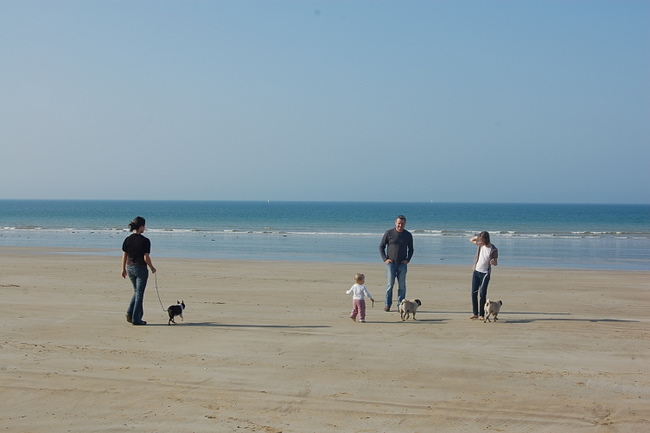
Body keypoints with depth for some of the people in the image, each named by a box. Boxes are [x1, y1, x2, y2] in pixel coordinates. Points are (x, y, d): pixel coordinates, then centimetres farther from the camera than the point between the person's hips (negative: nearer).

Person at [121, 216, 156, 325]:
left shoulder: (127, 240, 1)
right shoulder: (145, 241, -15)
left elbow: (124, 256, 5)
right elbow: (146, 258, -16)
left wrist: (123, 269, 15)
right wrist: (152, 268, -1)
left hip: (130, 268, 5)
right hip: (141, 269, -5)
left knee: (136, 291, 22)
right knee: (139, 293, 4)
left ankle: (130, 313, 9)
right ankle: (136, 319, 7)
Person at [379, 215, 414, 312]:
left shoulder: (408, 235, 5)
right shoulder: (389, 233, -2)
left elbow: (411, 249, 15)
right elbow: (381, 247, 4)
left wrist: (407, 260, 0)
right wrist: (385, 259, -5)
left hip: (402, 264, 2)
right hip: (391, 263, -2)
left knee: (402, 285, 1)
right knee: (390, 284, -7)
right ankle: (387, 304, 3)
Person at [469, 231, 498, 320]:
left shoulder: (493, 250, -13)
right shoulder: (480, 245, 2)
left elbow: (495, 263, -7)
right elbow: (471, 240, 20)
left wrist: (493, 262, -31)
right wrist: (477, 237, 0)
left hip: (485, 273, -5)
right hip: (476, 271, 5)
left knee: (482, 294, -7)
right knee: (474, 293, 4)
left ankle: (481, 315, 0)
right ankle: (475, 313, 13)